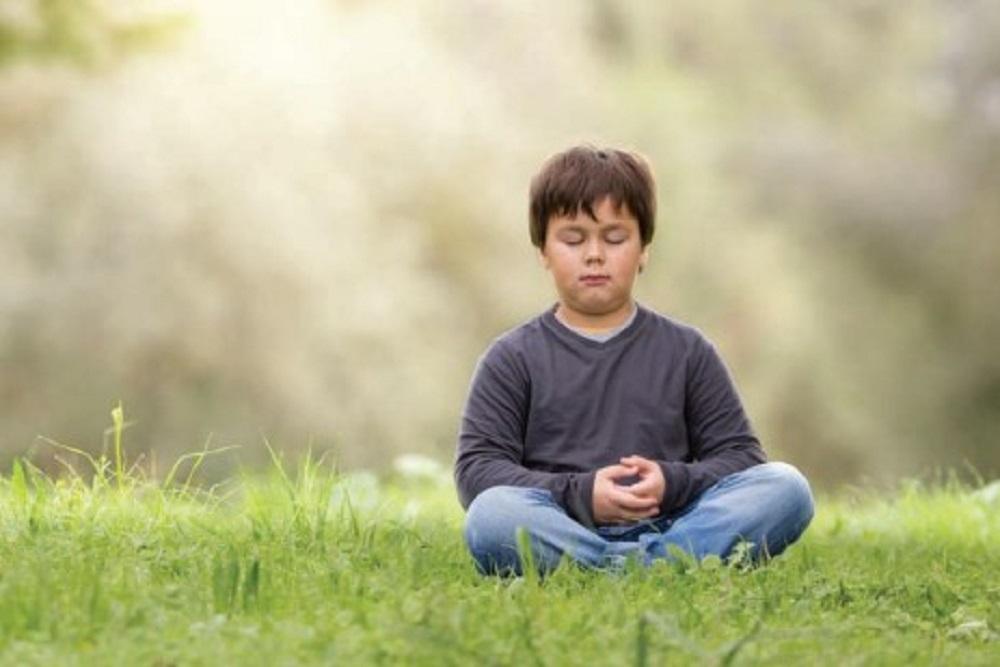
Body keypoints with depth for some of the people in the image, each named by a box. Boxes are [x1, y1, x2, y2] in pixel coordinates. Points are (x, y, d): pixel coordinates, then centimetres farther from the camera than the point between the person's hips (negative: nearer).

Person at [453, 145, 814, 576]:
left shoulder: (686, 351, 18)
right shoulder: (513, 359, 12)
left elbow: (739, 455, 14)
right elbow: (476, 467, 3)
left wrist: (672, 484, -9)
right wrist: (579, 495, -13)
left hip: (667, 526, 2)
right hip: (561, 531, -2)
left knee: (787, 487, -21)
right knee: (490, 517, -35)